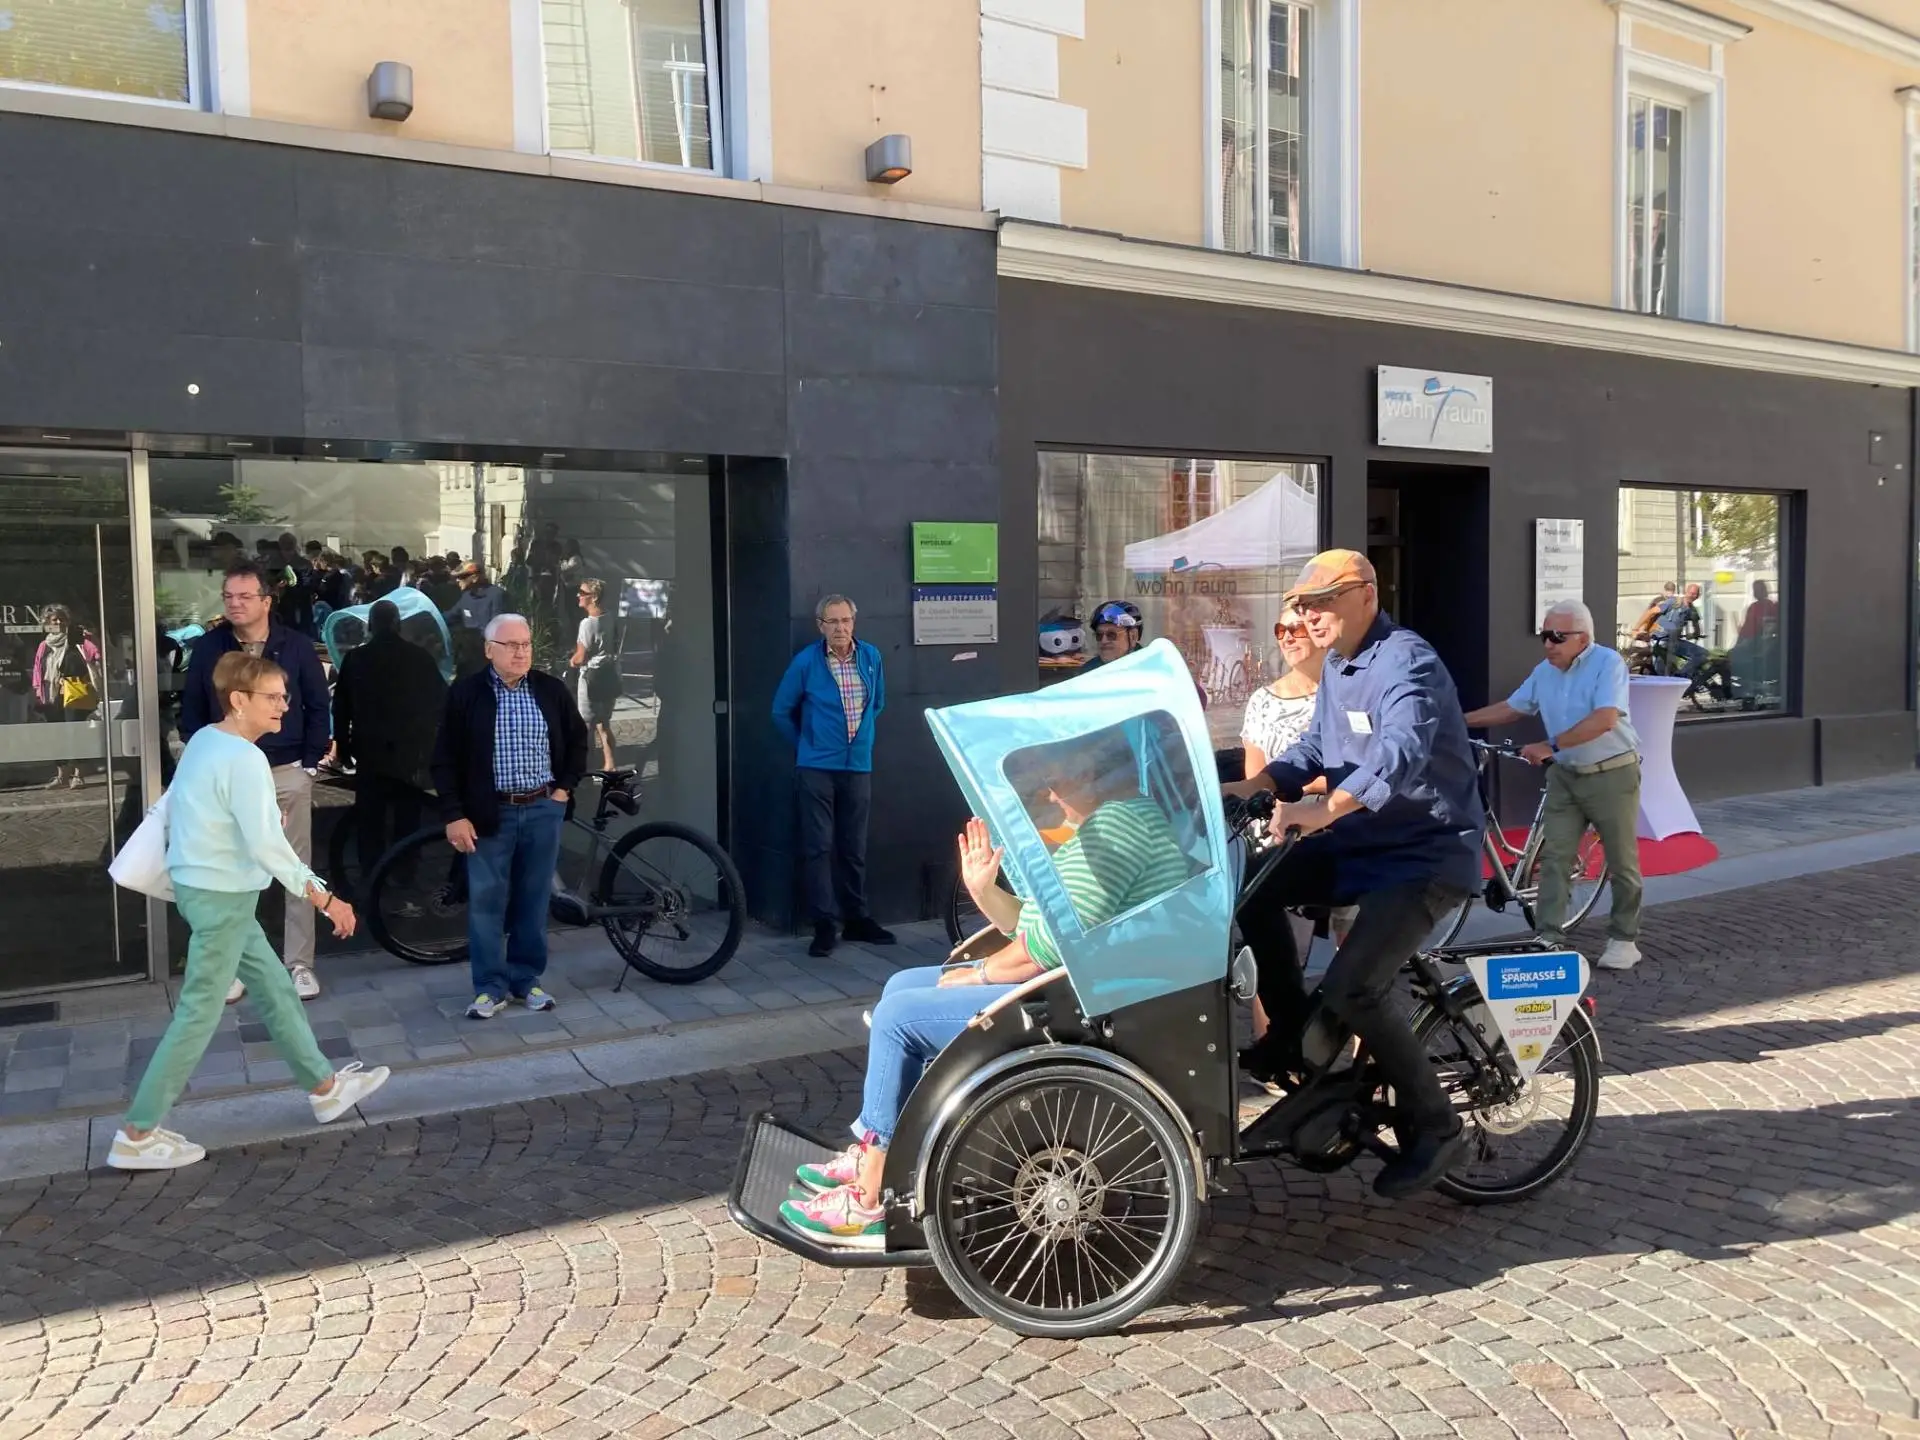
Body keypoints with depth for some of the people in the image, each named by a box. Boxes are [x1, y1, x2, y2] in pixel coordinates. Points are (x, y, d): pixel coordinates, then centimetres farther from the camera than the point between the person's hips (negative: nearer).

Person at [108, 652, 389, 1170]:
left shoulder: (205, 741, 7)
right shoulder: (244, 759, -22)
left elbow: (176, 808, 17)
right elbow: (266, 845, -27)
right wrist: (324, 899, -22)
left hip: (204, 887, 10)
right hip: (223, 896, -10)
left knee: (274, 988, 17)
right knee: (199, 1014, -1)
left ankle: (325, 1086, 29)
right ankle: (137, 1135, 6)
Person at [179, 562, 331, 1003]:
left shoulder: (297, 646, -2)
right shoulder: (207, 648, 0)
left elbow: (318, 708, 2)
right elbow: (191, 712, 6)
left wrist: (310, 762, -3)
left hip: (288, 773, -1)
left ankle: (299, 964, 14)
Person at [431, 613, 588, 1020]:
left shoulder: (551, 690, 3)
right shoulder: (465, 692, -4)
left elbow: (578, 740, 16)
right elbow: (445, 760, -3)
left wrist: (564, 787, 7)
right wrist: (454, 815, -8)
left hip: (542, 811, 2)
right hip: (489, 814, -2)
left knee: (533, 900, 8)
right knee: (485, 902, 2)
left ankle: (527, 979, 20)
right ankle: (491, 987, 12)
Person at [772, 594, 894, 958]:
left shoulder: (870, 657, 3)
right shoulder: (805, 662, -7)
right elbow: (781, 712, 4)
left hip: (858, 767, 3)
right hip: (816, 768, -3)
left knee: (854, 848, 10)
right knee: (818, 847, -3)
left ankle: (857, 919, 21)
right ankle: (824, 925, 3)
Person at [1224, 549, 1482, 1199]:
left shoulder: (1406, 663, -20)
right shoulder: (1337, 666, 11)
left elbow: (1401, 754, -37)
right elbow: (1315, 746, 15)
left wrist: (1320, 811, -49)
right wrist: (1255, 785, -3)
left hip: (1426, 854, -9)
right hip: (1361, 842, 9)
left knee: (1350, 989, -22)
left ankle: (1434, 1126, -1)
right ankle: (1291, 1037, 11)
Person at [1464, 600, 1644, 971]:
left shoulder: (1608, 662, -16)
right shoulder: (1544, 672, 4)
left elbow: (1604, 719, -28)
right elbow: (1510, 708, 16)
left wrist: (1551, 745, -31)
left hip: (1612, 774, -6)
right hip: (1565, 776, 6)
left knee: (1621, 861, 5)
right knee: (1554, 857, 0)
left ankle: (1624, 939, 17)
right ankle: (1549, 937, 2)